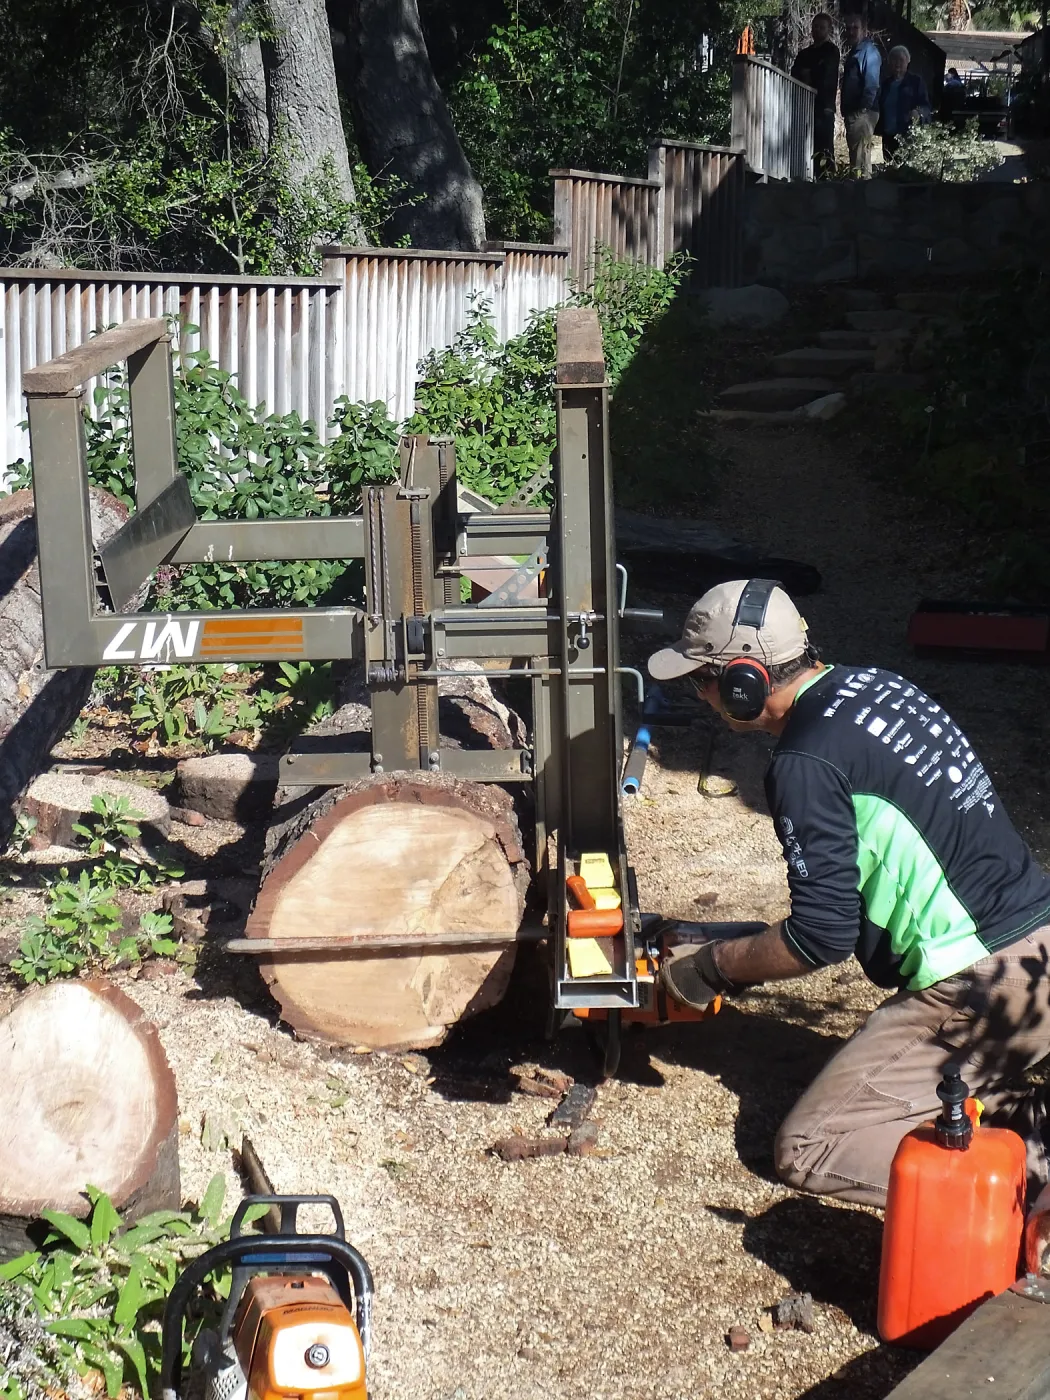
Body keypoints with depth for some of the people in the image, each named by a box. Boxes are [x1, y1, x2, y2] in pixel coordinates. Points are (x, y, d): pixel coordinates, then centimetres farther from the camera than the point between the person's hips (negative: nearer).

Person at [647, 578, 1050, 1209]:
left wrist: (714, 966, 1)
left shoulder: (807, 762, -17)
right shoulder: (874, 684, 11)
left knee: (808, 1149, -1)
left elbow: (823, 938, -16)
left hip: (984, 984, -9)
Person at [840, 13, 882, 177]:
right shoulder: (853, 52, 20)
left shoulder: (869, 51, -8)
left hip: (863, 112, -10)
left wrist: (864, 108, -23)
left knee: (861, 153, -12)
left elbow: (872, 83, -17)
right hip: (852, 112, 10)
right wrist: (845, 110, 16)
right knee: (854, 152, 11)